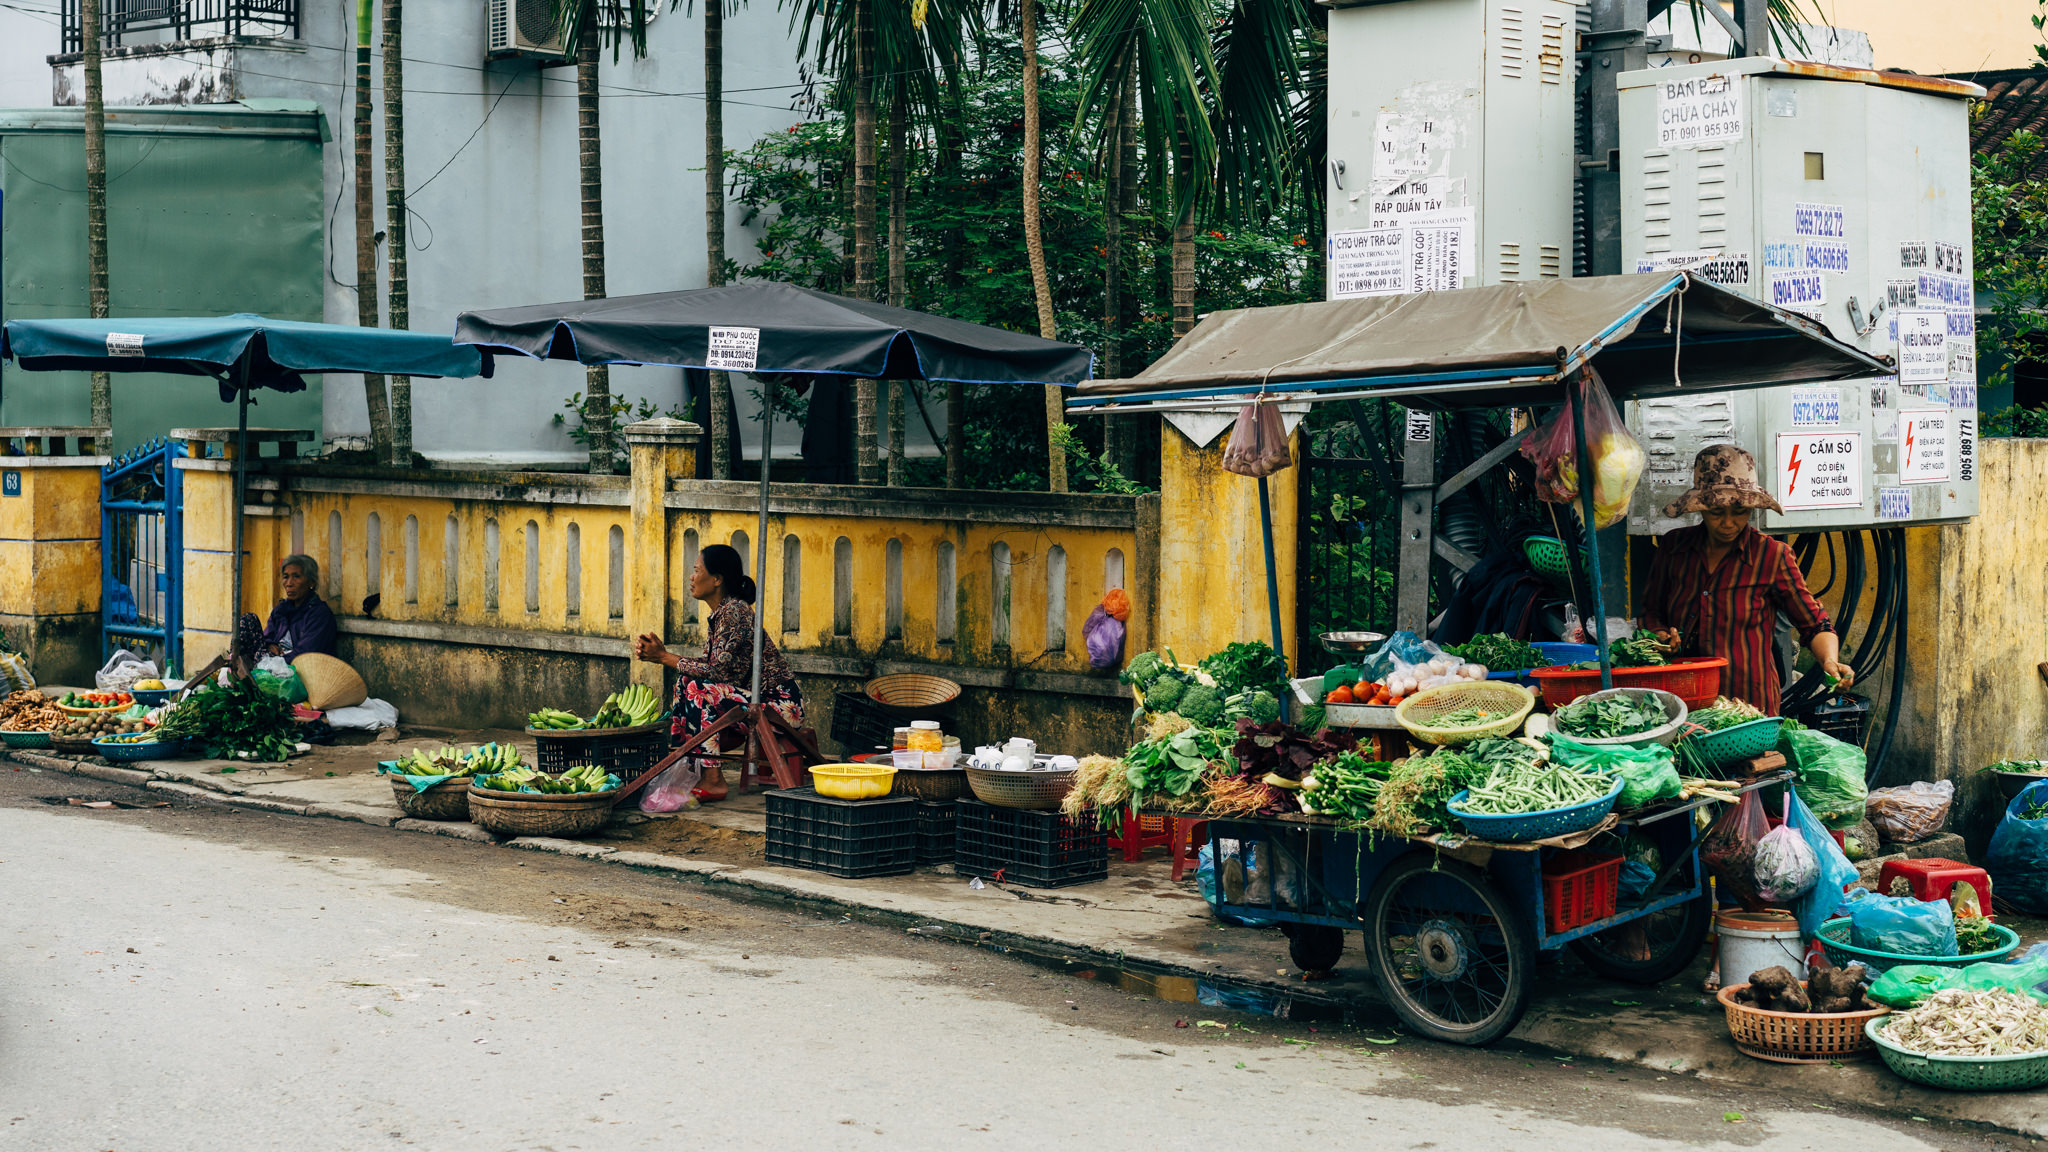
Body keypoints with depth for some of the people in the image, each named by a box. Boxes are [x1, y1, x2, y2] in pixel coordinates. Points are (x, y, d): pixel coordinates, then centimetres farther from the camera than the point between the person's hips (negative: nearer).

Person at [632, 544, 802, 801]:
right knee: (689, 680, 5)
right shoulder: (718, 614, 11)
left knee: (699, 689, -22)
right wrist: (660, 655, 0)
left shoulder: (734, 611, -18)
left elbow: (717, 671, -21)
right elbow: (709, 665, 8)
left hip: (782, 705, -10)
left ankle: (714, 781, -17)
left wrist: (664, 657, -14)